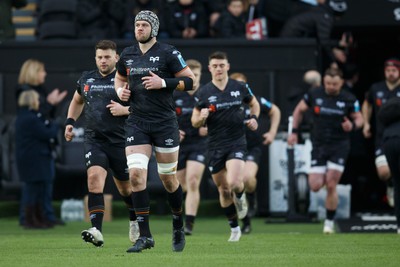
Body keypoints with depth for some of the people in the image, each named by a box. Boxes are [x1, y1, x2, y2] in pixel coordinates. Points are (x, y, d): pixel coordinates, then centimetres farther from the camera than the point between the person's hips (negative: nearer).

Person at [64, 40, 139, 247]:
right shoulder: (86, 79, 11)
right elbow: (77, 101, 30)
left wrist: (125, 110, -18)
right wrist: (70, 121, 17)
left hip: (120, 141, -2)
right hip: (94, 140, 2)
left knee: (125, 188, 10)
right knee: (94, 177, -21)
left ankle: (135, 221, 40)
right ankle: (96, 231, -28)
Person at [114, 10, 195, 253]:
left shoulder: (168, 53, -5)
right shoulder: (127, 55, 9)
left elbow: (190, 81, -6)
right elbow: (119, 78, 26)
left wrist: (163, 83, -17)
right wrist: (121, 91, 4)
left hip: (165, 123, -3)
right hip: (137, 123, 3)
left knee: (168, 178, 5)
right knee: (136, 174, -12)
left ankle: (179, 229, 28)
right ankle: (145, 236, -9)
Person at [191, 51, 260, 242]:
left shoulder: (240, 88, 1)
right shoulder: (204, 92, -1)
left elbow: (254, 104, 19)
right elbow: (195, 122, 3)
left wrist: (254, 118, -1)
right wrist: (202, 117, -20)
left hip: (236, 143, -1)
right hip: (215, 146, 2)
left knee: (234, 183, -22)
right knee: (223, 190, 8)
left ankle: (240, 197, 15)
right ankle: (234, 228, 25)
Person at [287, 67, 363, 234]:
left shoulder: (348, 100, -5)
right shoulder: (314, 95, -2)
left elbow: (359, 118, 6)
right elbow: (299, 110, 13)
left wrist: (353, 125, -17)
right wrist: (294, 131, 6)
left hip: (339, 146, -2)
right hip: (318, 145, 2)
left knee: (331, 186, -10)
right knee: (315, 186, -6)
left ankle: (329, 222, 7)